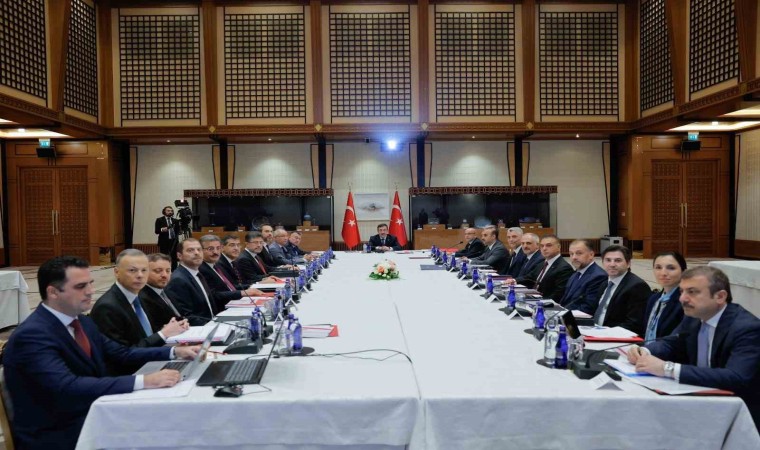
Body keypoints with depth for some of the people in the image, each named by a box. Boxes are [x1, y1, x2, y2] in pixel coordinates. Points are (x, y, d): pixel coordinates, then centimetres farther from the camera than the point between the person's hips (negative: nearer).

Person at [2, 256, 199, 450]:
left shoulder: (82, 321, 5)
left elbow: (121, 353, 12)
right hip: (57, 434, -7)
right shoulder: (31, 336, -21)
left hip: (90, 416, 7)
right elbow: (68, 388, -33)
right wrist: (144, 381, -38)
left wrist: (174, 352, -1)